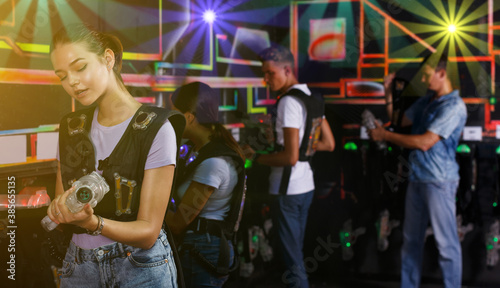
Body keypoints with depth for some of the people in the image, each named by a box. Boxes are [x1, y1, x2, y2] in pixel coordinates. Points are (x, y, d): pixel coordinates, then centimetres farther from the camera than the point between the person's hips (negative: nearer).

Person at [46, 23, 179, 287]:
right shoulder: (71, 127, 4)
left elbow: (148, 231, -16)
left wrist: (93, 222, -33)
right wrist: (60, 209, -15)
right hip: (78, 266, 5)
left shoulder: (155, 129, -14)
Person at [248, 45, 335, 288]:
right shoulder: (310, 98, 10)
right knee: (296, 248, 19)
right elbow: (329, 144, 17)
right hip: (306, 185, 9)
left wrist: (256, 157, -11)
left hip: (288, 190, -9)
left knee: (292, 256, -2)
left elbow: (290, 157, -22)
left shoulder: (289, 102, -17)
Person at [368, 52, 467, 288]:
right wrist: (389, 94, 7)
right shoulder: (427, 101, 12)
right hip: (417, 178, 9)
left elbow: (424, 142, -22)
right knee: (411, 240, 14)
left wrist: (384, 135, -14)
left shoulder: (453, 106, -15)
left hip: (439, 182, -8)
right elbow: (400, 120, 21)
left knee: (446, 242, -2)